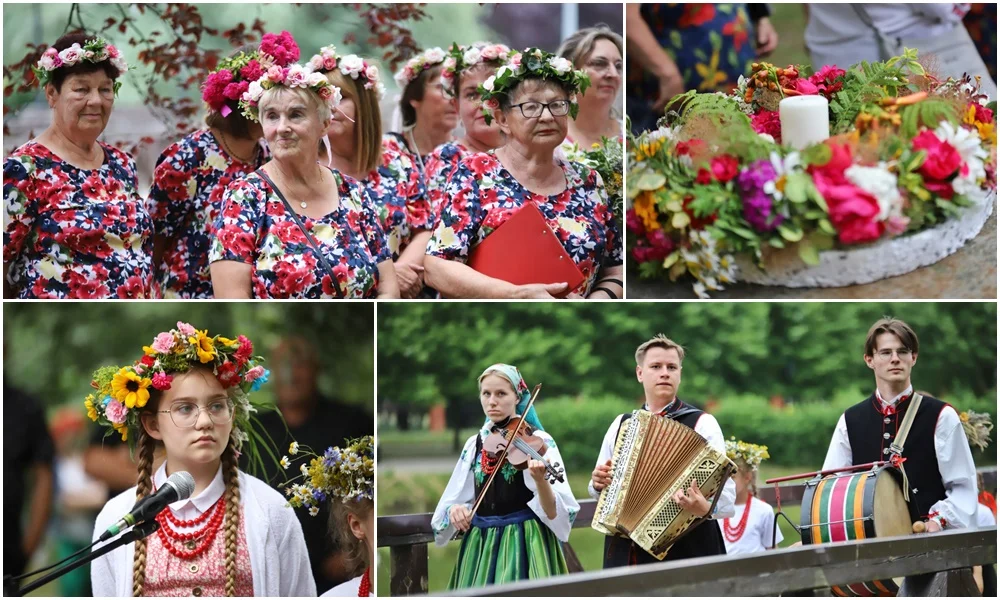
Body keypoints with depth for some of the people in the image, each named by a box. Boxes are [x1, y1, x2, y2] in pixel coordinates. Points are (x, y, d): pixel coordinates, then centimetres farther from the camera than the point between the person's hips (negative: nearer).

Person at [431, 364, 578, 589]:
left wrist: (540, 480, -34)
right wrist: (455, 510, -10)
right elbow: (455, 500, 12)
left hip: (523, 544, -5)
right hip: (479, 546, 5)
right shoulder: (475, 444, 9)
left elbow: (554, 513, -15)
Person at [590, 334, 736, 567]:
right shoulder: (621, 424, 13)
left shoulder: (702, 424, -1)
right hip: (623, 554, 4)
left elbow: (726, 495, -10)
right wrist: (598, 484, 2)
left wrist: (706, 508, -31)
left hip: (685, 553, -4)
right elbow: (599, 491, 24)